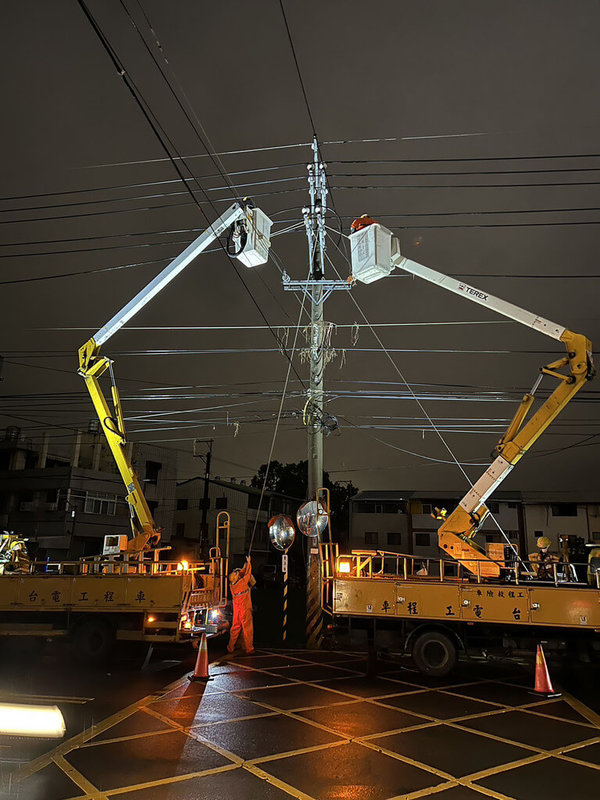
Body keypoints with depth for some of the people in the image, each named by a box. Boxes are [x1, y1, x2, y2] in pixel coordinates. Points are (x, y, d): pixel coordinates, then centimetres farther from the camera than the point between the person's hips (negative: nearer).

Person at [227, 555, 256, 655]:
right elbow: (247, 574, -6)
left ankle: (230, 648, 21)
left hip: (236, 610, 6)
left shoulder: (231, 585, -1)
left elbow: (241, 573, 10)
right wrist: (249, 563, 5)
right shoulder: (242, 583, -19)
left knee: (235, 628, 15)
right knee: (247, 629, 4)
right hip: (245, 609, -6)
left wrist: (246, 565, 12)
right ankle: (248, 649, 10)